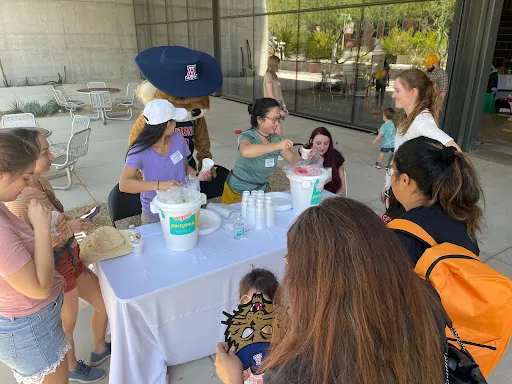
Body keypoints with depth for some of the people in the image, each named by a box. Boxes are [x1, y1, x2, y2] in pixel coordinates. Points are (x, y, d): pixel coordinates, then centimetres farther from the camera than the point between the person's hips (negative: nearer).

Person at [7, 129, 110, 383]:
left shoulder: (41, 183, -3)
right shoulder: (19, 199, -29)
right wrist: (68, 228, -27)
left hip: (71, 259, 8)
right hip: (56, 271, -8)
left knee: (105, 302, 20)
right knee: (67, 324, 18)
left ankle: (100, 350, 47)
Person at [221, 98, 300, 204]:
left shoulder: (275, 138, -2)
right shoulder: (248, 136, -20)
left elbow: (292, 158, 3)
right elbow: (245, 151, -43)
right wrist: (277, 146, -47)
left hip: (263, 190, 5)